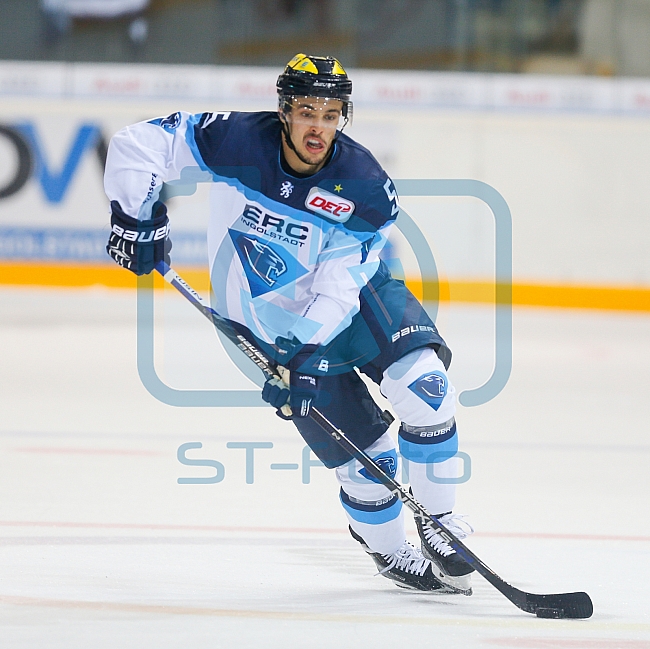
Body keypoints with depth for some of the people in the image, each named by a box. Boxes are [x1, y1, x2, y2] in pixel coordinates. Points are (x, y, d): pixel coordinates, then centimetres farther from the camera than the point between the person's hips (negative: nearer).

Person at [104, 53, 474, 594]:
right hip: (270, 321, -1)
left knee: (424, 383, -24)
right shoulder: (236, 141, -24)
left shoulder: (367, 190, -23)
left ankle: (437, 524, -6)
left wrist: (306, 355, -36)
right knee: (363, 452, -6)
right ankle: (388, 551, 20)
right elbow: (138, 144, -16)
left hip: (356, 296, 1)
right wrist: (137, 216, -23)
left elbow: (338, 289, -26)